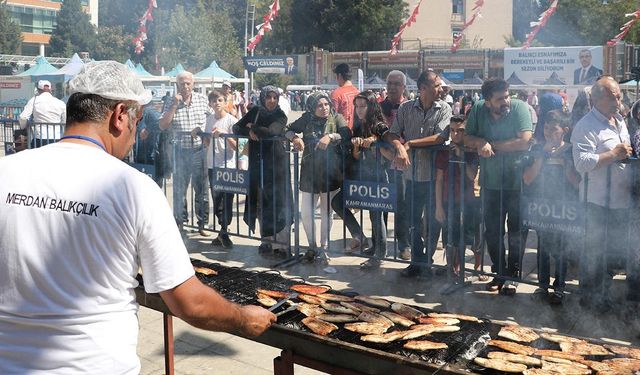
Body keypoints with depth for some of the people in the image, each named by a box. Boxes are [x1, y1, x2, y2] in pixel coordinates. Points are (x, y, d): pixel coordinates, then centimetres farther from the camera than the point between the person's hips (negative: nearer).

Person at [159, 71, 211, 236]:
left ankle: (202, 224, 14)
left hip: (200, 149, 0)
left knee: (201, 187, 4)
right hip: (180, 150, 0)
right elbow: (162, 126, -7)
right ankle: (179, 221, 21)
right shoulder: (171, 102, 0)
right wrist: (174, 106, -13)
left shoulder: (202, 99, 2)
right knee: (179, 187, 8)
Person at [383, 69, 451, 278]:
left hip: (434, 174, -2)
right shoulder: (406, 108, 3)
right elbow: (392, 134, 1)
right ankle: (417, 261, 22)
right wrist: (399, 147, -20)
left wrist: (409, 143, -15)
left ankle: (427, 261, 23)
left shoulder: (444, 109, -3)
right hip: (412, 174, 2)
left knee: (433, 221, 8)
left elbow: (440, 137, -16)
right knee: (413, 221, 9)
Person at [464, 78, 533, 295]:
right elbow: (467, 139, 2)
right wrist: (481, 142, -20)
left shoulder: (519, 108, -13)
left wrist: (490, 144, -16)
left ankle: (512, 275, 20)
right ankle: (498, 273, 27)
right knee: (492, 231, 12)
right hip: (490, 182, 4)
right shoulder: (478, 110, -2)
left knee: (516, 231, 7)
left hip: (516, 181, -3)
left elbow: (525, 142, -21)